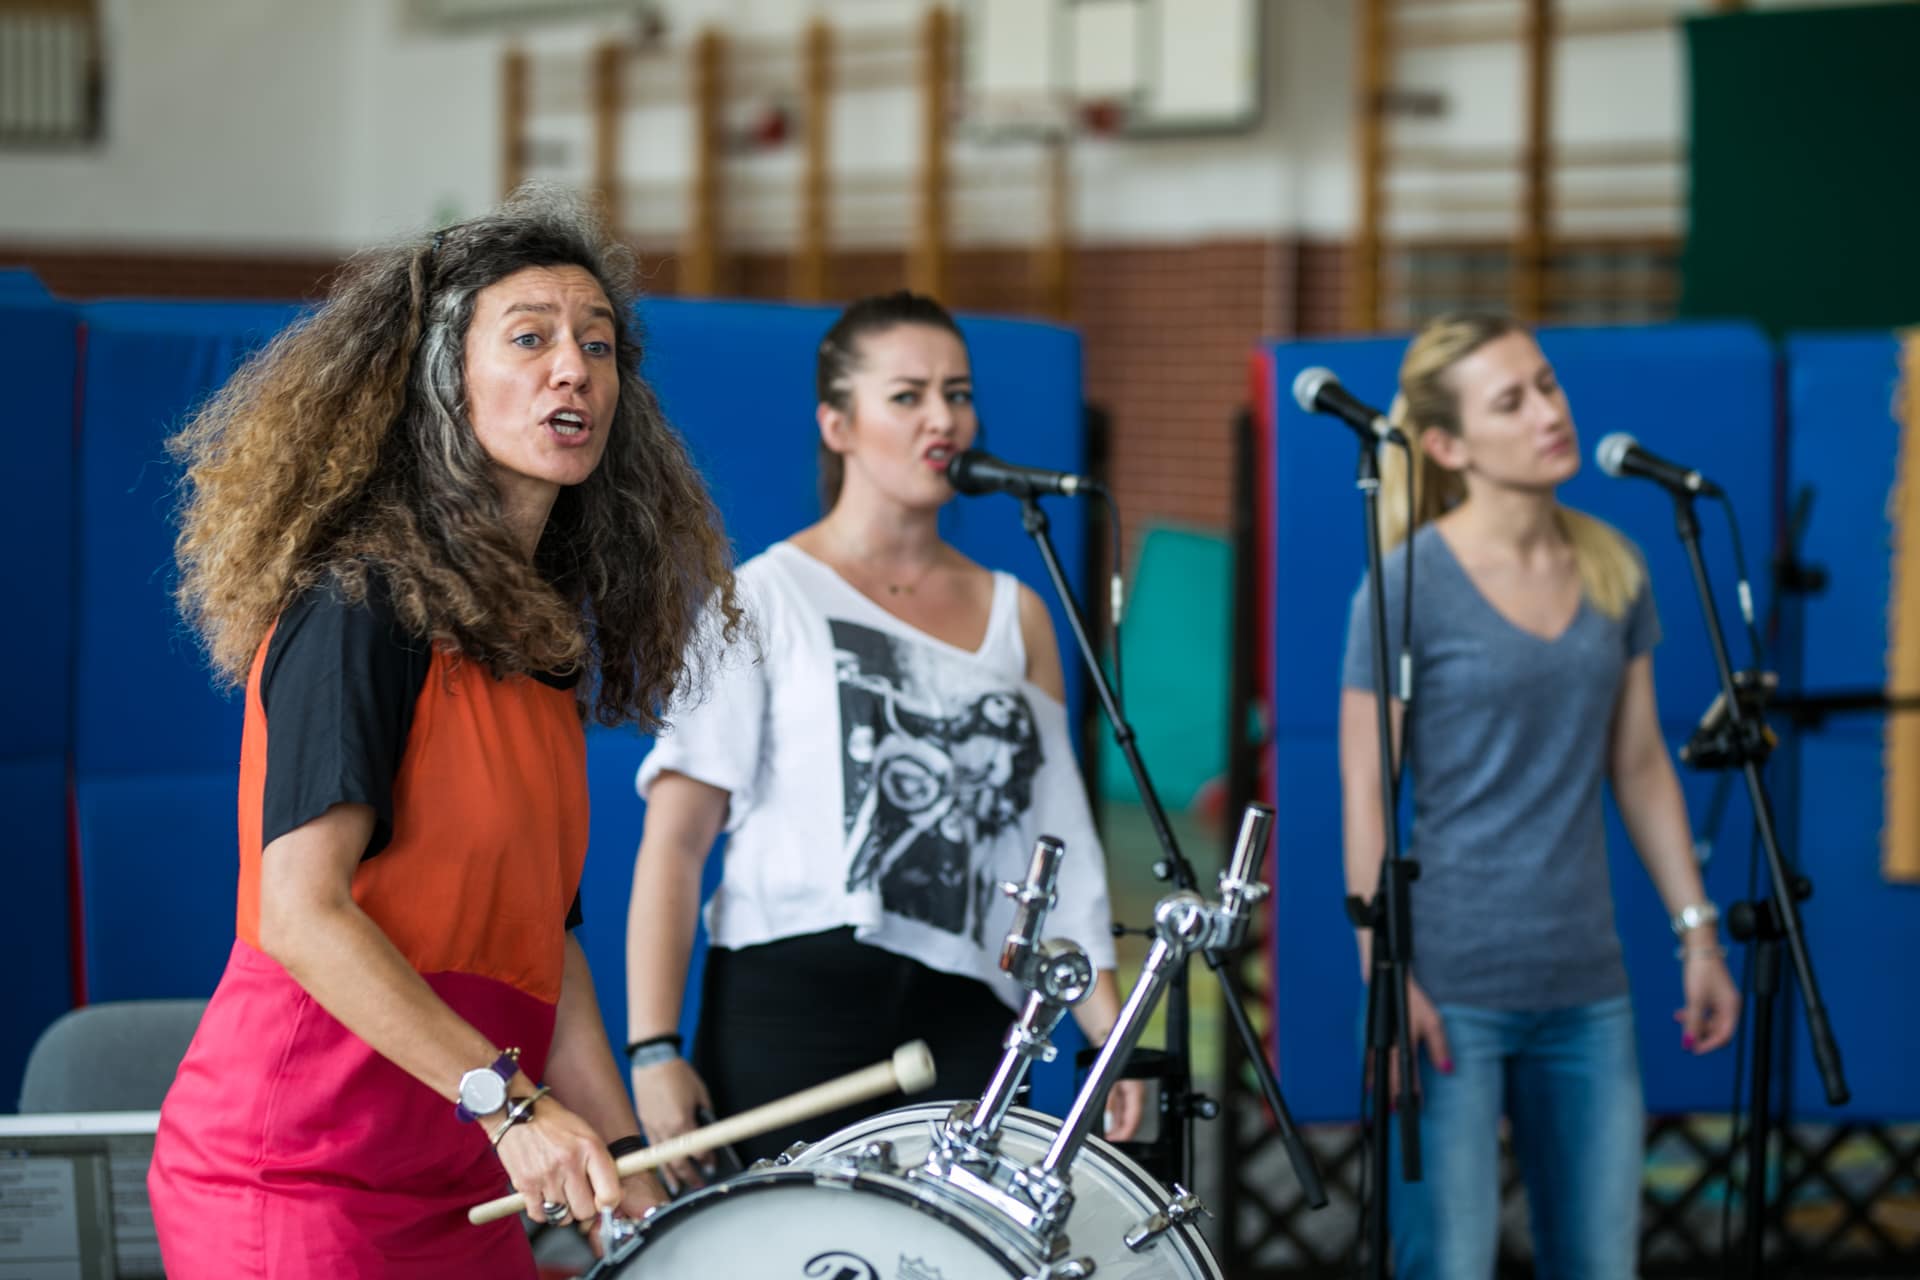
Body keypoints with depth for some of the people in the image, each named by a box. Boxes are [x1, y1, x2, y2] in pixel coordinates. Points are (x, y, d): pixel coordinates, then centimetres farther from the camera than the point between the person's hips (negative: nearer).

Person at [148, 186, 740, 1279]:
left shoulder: (545, 636, 13)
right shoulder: (360, 604, -12)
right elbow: (302, 915, -20)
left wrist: (623, 1153, 7)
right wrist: (506, 1100, -24)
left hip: (456, 1189, 8)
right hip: (301, 1178, -8)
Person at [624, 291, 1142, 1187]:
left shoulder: (1015, 619, 18)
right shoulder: (763, 601, 4)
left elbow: (1060, 846, 16)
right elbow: (675, 839, -3)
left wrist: (1107, 1029, 4)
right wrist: (654, 1048, -12)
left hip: (965, 1015, 4)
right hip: (790, 1005, -3)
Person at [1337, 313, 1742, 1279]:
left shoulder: (1612, 571, 8)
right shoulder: (1409, 586, -9)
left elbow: (1639, 764, 14)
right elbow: (1364, 793, -9)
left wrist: (1697, 930, 11)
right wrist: (1385, 978, -14)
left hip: (1586, 987, 6)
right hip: (1453, 990, -5)